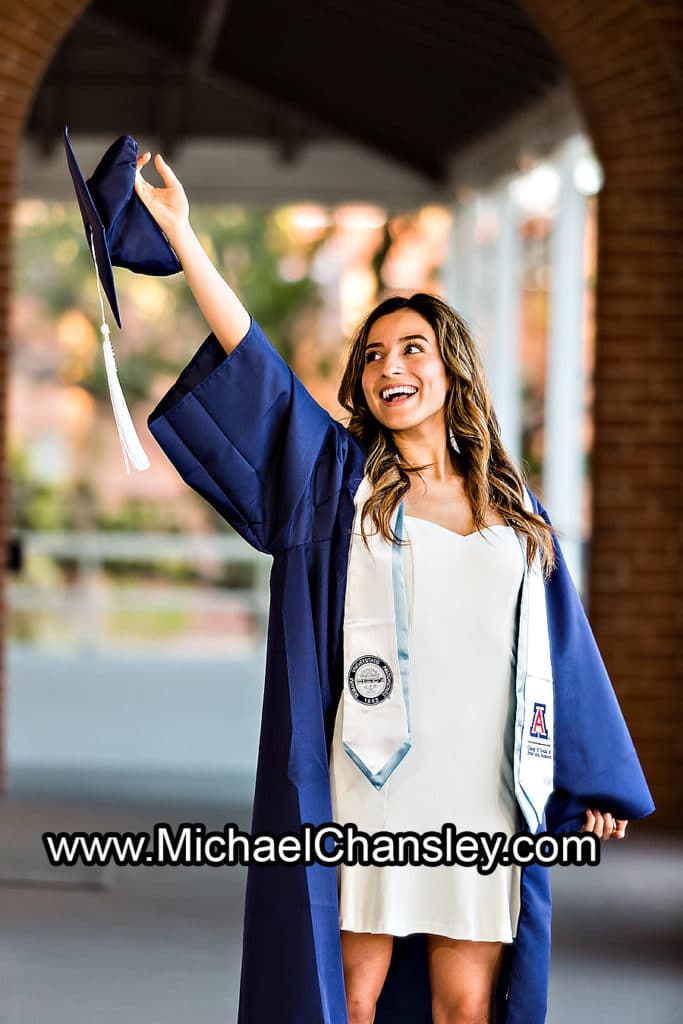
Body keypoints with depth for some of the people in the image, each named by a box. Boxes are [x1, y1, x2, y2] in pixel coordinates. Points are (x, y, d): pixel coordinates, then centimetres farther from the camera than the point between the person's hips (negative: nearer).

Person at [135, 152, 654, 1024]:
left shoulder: (514, 512, 13)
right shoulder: (338, 481, 8)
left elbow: (562, 648, 15)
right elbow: (250, 362, -1)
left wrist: (596, 781, 13)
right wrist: (179, 230, -7)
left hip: (481, 790, 1)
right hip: (367, 781, -1)